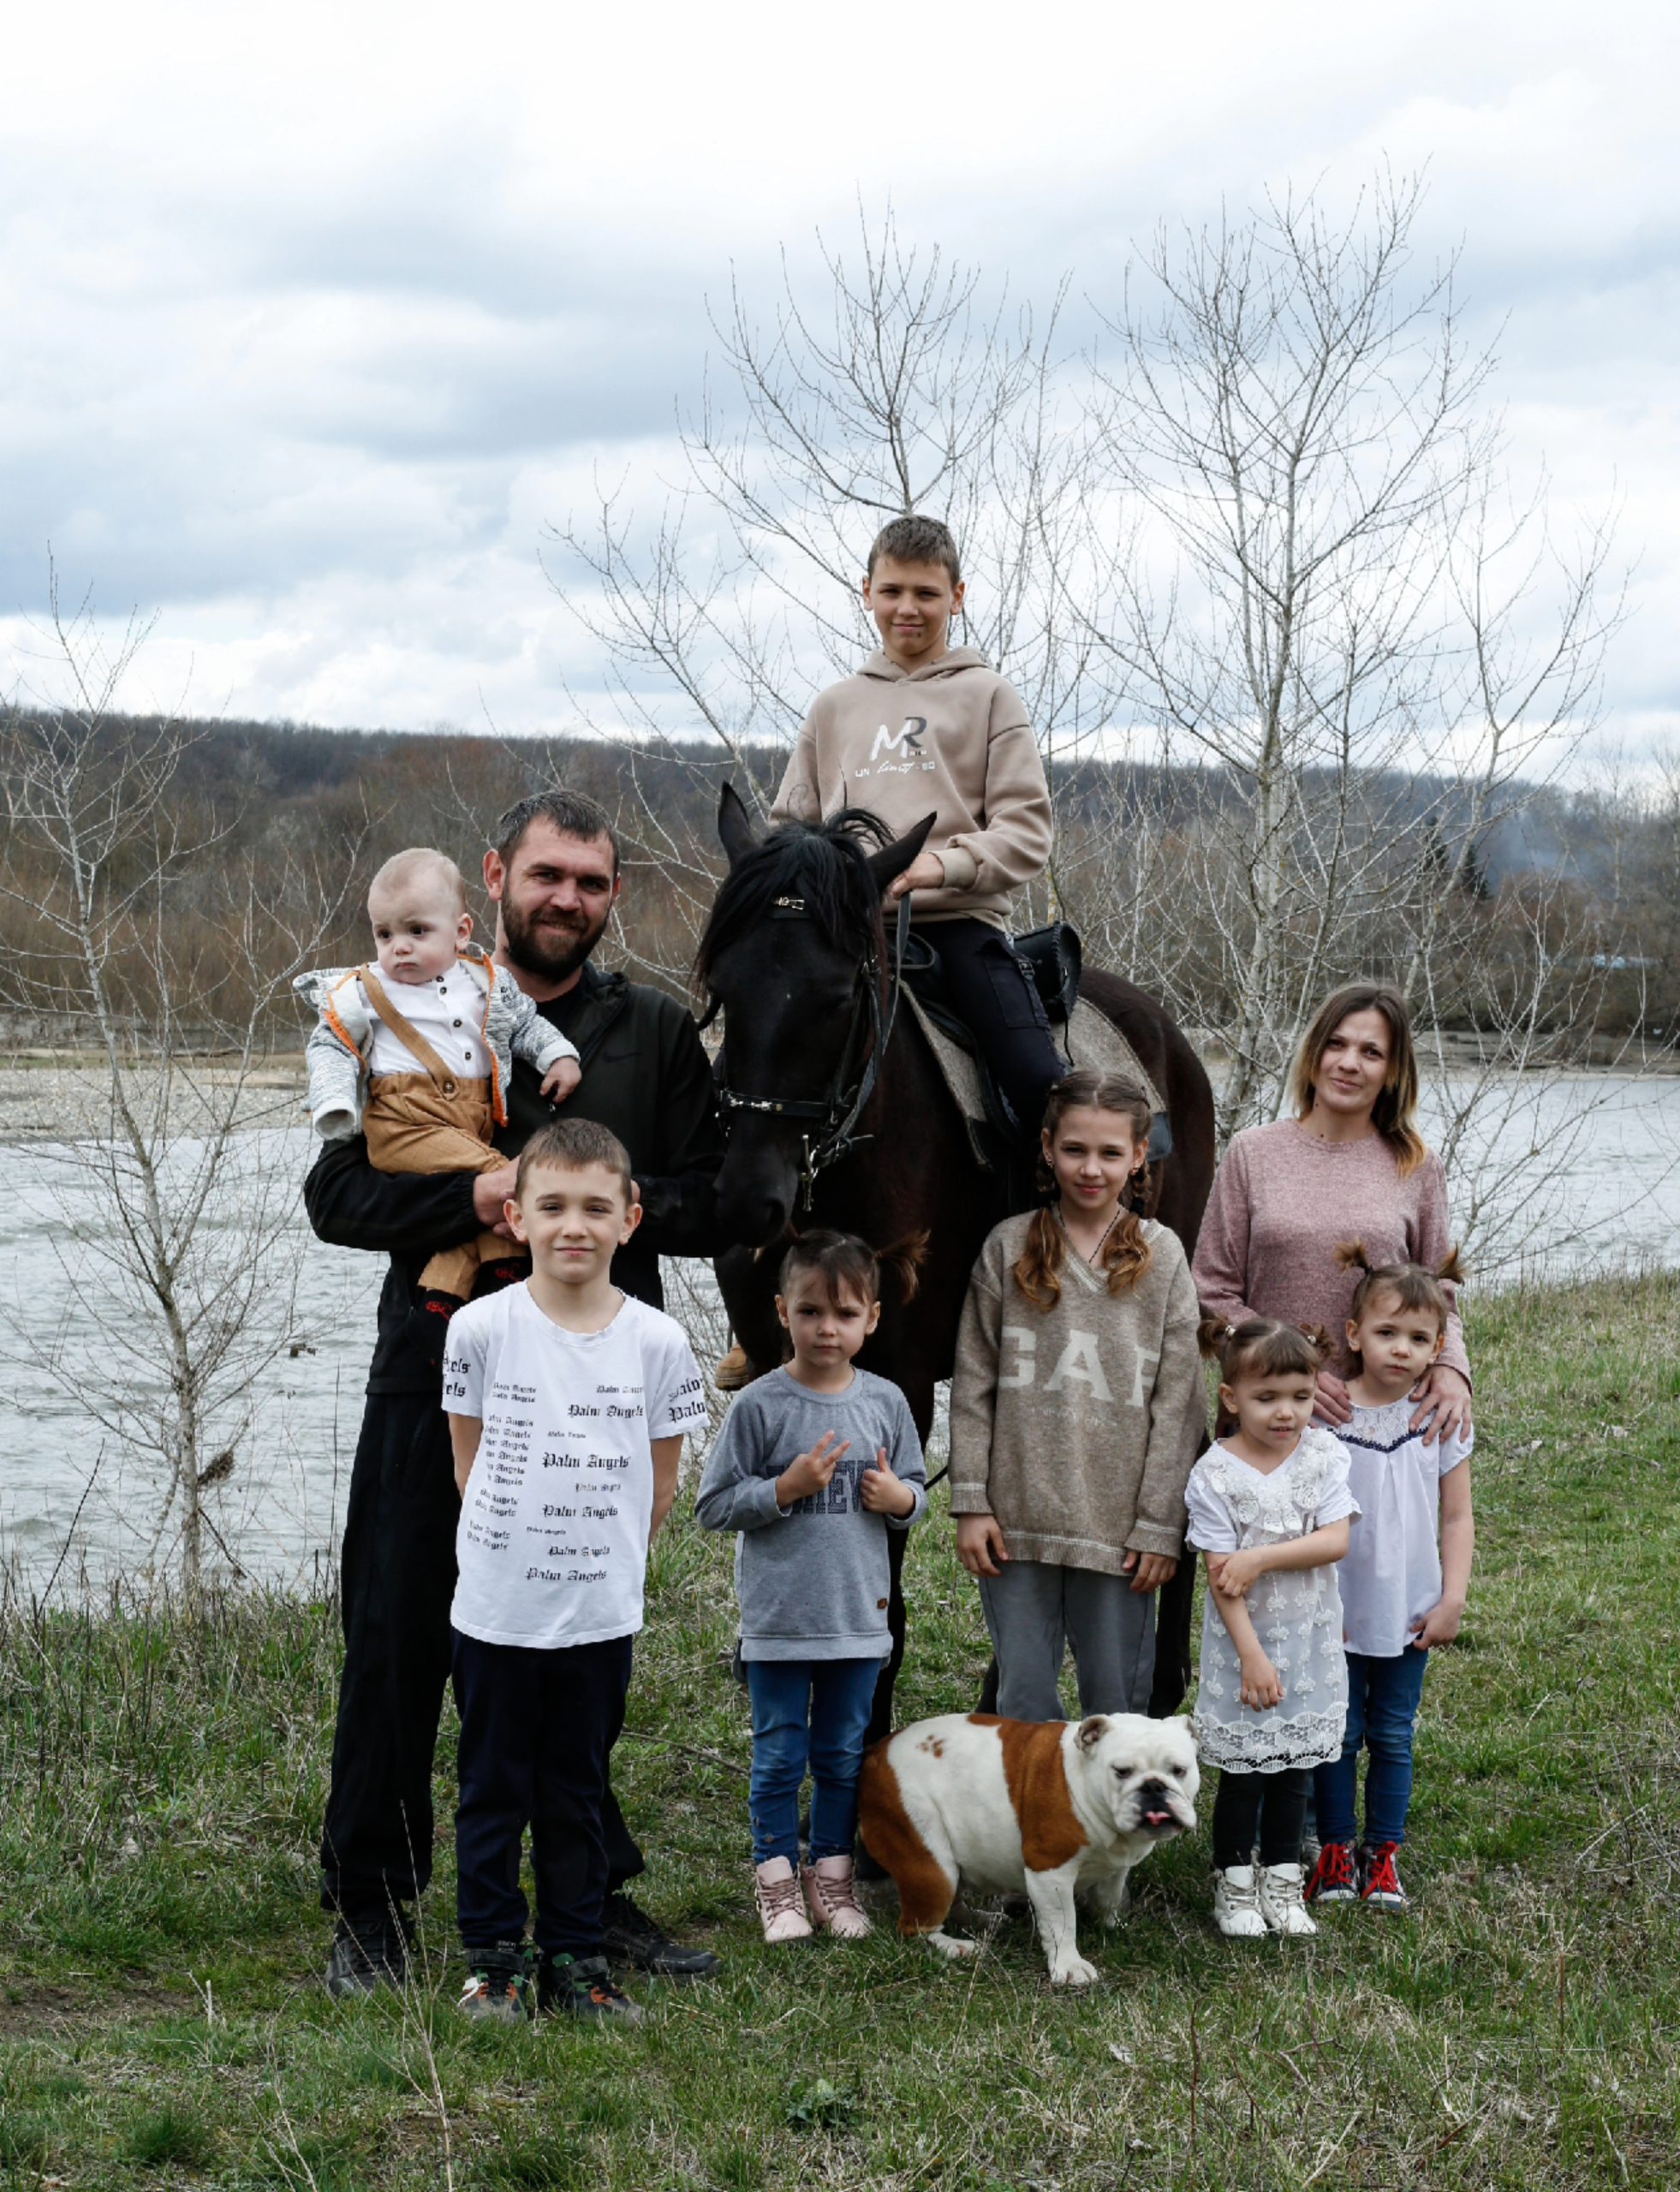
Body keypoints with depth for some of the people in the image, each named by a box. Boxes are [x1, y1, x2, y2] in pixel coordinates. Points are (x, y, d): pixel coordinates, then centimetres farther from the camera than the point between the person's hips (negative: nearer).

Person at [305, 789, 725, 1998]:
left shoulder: (658, 1031, 7)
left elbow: (716, 1206, 4)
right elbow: (337, 1193, -3)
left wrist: (620, 1207, -17)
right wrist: (472, 1197, -20)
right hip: (438, 1367, -1)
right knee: (399, 1640, 2)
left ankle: (597, 1892, 24)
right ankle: (373, 1908, 13)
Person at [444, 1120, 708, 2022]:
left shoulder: (656, 1341, -4)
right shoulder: (482, 1327, -7)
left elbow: (661, 1481, 6)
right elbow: (469, 1457, 4)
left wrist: (602, 1555, 7)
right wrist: (519, 1541, 5)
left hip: (603, 1613, 1)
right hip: (495, 1608, -1)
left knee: (578, 1795, 12)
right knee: (493, 1793, 9)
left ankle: (574, 1960, 23)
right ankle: (494, 1960, 21)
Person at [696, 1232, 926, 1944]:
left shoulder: (885, 1402, 2)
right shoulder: (759, 1405, -9)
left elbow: (915, 1491, 13)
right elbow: (713, 1506, -7)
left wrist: (899, 1497, -10)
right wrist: (786, 1488, -19)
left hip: (858, 1617, 3)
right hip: (778, 1619, -3)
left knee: (843, 1757, 13)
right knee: (779, 1757, 5)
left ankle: (832, 1877, 26)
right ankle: (777, 1879, 18)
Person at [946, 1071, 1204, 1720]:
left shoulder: (1162, 1257, 1)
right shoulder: (1007, 1248, 2)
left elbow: (1178, 1404, -1)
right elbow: (973, 1385, 3)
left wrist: (1160, 1525, -6)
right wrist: (971, 1502, -3)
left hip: (1118, 1527, -1)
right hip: (1017, 1521, 1)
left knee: (1117, 1701, 6)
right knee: (1023, 1698, 7)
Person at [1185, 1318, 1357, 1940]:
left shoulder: (1322, 1455, -4)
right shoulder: (1215, 1474, -13)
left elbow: (1336, 1540, -13)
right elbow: (1222, 1576, -14)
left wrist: (1261, 1558, -20)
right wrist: (1252, 1655, -17)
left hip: (1310, 1639, 3)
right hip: (1243, 1639, -3)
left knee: (1295, 1767, 12)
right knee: (1243, 1772, 5)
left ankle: (1281, 1880, 25)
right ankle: (1234, 1885, 19)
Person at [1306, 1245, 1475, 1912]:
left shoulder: (1441, 1421, -2)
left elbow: (1456, 1516, 4)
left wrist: (1453, 1598, -3)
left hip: (1411, 1613, 2)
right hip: (1338, 1613, -1)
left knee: (1393, 1736, 9)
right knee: (1338, 1733, 6)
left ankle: (1383, 1854, 20)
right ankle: (1335, 1851, 19)